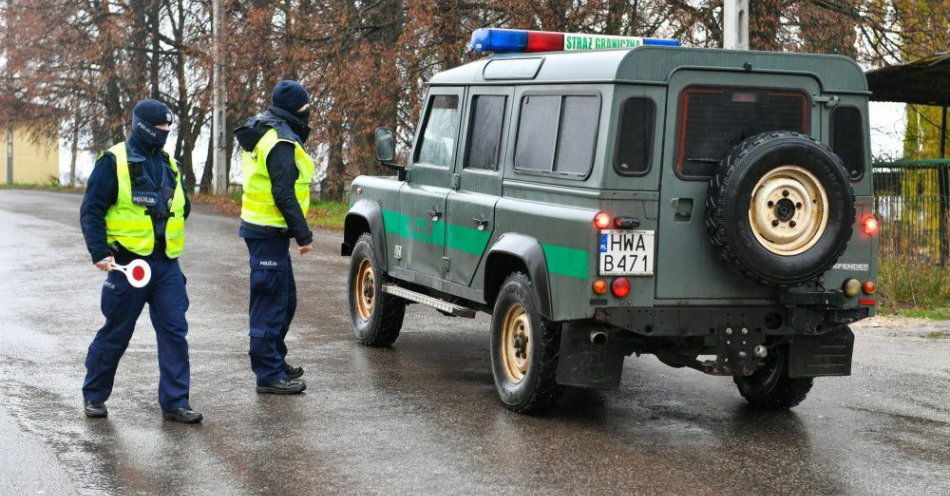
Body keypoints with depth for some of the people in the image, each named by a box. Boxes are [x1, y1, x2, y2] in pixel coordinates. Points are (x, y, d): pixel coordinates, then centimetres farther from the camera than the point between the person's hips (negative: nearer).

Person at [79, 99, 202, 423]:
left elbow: (182, 207, 26)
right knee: (115, 334, 4)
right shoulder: (113, 162, -5)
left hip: (166, 265, 5)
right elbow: (91, 211, -7)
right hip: (128, 264, -5)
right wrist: (100, 253, -15)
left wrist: (169, 234, 13)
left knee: (175, 331, 0)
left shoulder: (168, 164, 14)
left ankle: (175, 403, 5)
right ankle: (93, 396, 22)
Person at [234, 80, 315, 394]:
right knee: (270, 304, -6)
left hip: (259, 226, 11)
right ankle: (269, 375, -2)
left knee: (285, 299, 20)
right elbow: (283, 194, -23)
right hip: (269, 232, -11)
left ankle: (274, 360, 30)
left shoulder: (264, 133, 15)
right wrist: (303, 234, -19)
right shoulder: (281, 142, -18)